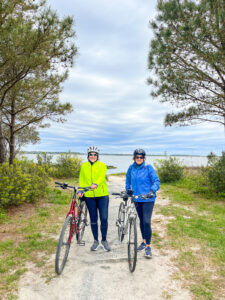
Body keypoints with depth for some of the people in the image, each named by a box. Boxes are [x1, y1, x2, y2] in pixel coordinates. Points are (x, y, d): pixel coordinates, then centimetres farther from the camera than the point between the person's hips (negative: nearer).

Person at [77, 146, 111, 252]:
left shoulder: (102, 165, 1)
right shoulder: (83, 166, 8)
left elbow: (101, 176, -17)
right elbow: (81, 180, 7)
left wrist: (96, 184, -37)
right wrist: (80, 191, -9)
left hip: (102, 195, -2)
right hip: (89, 196, 2)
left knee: (104, 218, -2)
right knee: (93, 219, 10)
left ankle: (104, 240, 19)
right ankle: (96, 241, 26)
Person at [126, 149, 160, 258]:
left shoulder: (148, 168, -10)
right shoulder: (131, 168, 2)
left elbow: (156, 181, -10)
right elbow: (128, 180, 19)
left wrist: (152, 190, -25)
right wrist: (128, 190, 14)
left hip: (148, 199, -4)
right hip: (137, 198, 4)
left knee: (147, 222, -9)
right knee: (141, 221, 16)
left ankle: (148, 246, 4)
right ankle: (144, 241, 34)